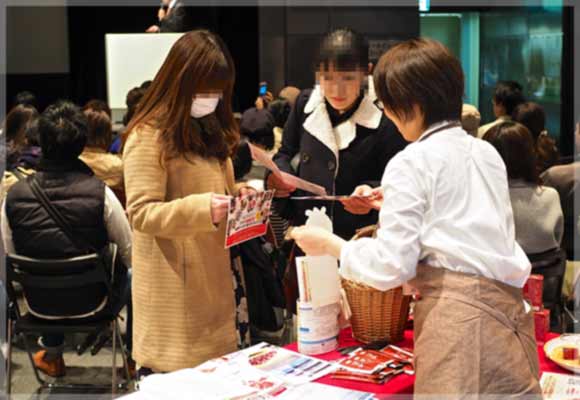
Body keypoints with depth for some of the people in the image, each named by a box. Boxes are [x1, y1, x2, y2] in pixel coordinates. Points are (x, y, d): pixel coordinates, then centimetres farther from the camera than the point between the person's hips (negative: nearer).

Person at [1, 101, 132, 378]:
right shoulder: (99, 193, -23)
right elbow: (129, 256, -11)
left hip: (39, 303, 3)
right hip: (94, 303, -3)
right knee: (133, 278, 29)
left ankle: (52, 356, 50)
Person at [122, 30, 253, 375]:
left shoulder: (210, 130, 14)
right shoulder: (148, 137, -12)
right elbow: (141, 213, -18)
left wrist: (235, 196, 4)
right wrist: (201, 208, -31)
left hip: (219, 272, 8)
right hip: (178, 284, -8)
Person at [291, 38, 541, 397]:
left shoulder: (411, 163, -7)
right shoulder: (487, 152, 14)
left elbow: (391, 267, -10)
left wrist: (330, 245, 4)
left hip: (458, 314, -7)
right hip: (507, 308, 7)